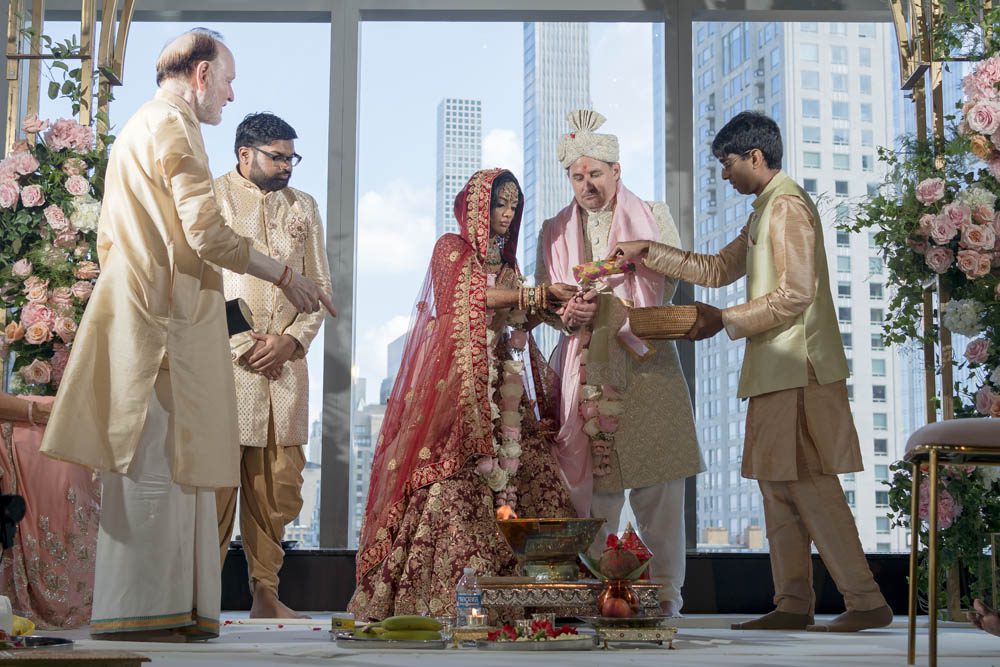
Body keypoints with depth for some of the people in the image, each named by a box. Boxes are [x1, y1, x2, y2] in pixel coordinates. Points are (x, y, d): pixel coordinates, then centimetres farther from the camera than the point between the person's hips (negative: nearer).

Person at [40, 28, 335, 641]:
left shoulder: (135, 130, 25)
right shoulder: (174, 128, -8)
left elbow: (109, 239, 26)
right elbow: (206, 233, -17)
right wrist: (285, 276, -8)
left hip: (135, 311, 10)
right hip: (169, 320, -10)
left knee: (152, 466, 10)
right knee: (158, 464, -8)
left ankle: (153, 605, 13)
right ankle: (142, 608, -6)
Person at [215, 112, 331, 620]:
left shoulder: (303, 207, 18)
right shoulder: (213, 197, 4)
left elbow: (320, 286, 15)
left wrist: (291, 339, -2)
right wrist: (239, 342, -9)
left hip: (285, 363, 4)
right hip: (225, 360, -4)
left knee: (280, 485, 3)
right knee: (217, 480, -7)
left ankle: (266, 594, 10)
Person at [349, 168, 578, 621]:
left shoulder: (504, 260, 22)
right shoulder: (452, 248, 2)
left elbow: (513, 320, 14)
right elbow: (476, 297, -12)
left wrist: (550, 309, -3)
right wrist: (538, 292, -12)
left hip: (496, 378, 7)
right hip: (456, 379, -7)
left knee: (507, 470, -6)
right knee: (456, 474, -16)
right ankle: (445, 595, -16)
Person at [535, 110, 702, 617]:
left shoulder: (653, 218, 12)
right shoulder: (555, 233, 17)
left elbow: (674, 282, 5)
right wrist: (566, 314, -8)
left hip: (647, 365, -1)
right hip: (585, 368, 1)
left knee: (658, 482, -6)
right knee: (594, 483, -5)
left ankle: (664, 592, 0)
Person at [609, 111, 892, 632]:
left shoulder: (788, 205, -10)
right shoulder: (765, 211, 21)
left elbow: (794, 295, -18)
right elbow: (719, 269, 28)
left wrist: (725, 321, -12)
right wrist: (648, 253, 23)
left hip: (797, 370, -10)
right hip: (776, 373, 10)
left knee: (810, 487, -11)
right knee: (779, 488, 8)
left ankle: (867, 602, -8)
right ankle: (793, 604, 11)